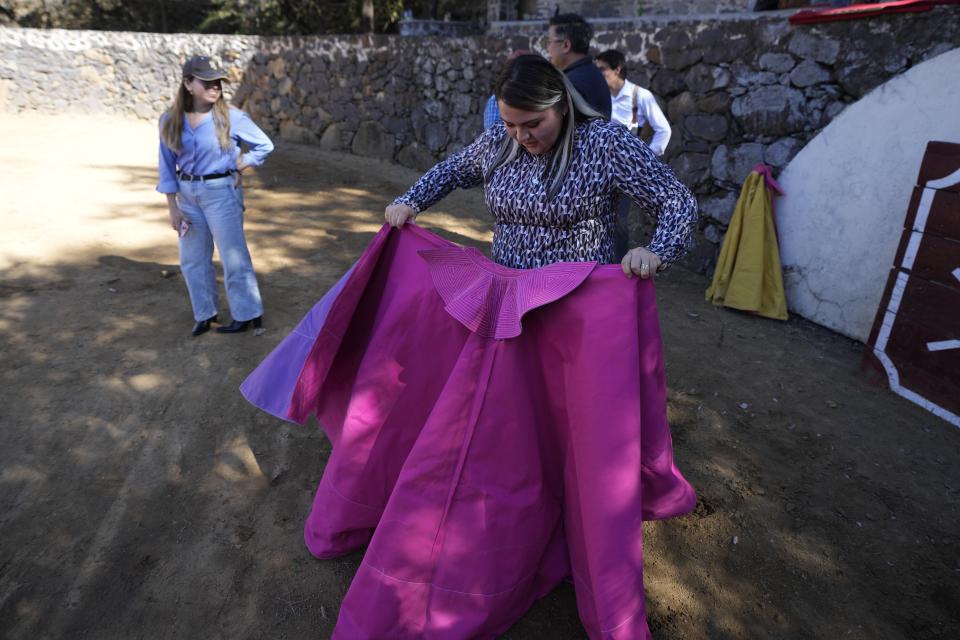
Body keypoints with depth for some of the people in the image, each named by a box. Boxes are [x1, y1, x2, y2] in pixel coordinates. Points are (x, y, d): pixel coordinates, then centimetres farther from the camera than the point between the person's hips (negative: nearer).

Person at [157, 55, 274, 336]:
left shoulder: (231, 117, -10)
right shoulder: (170, 121, -1)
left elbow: (264, 145, 1)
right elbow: (168, 165, 3)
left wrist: (237, 168, -4)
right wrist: (173, 207, 0)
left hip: (221, 191, -4)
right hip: (188, 194, 4)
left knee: (233, 257, 1)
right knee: (192, 259, 11)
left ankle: (248, 314, 14)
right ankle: (205, 313, 28)